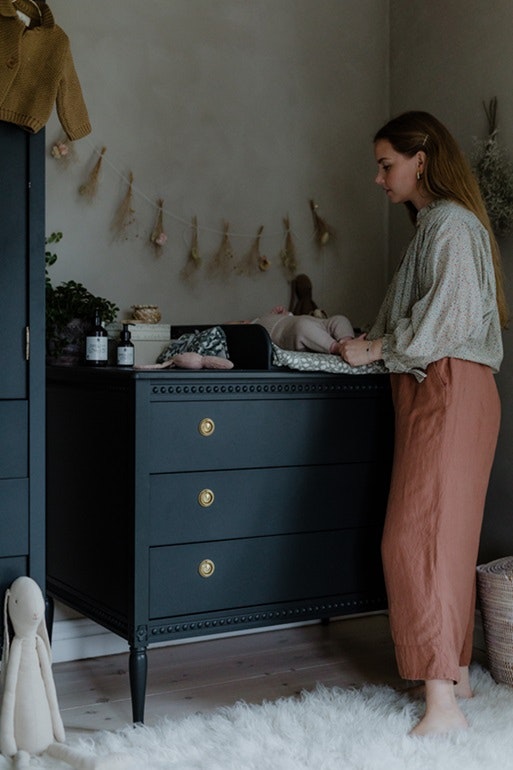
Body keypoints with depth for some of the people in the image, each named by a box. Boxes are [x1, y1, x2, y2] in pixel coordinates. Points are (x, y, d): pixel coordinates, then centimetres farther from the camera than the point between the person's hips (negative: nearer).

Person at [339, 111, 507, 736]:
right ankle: (456, 672, 20)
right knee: (445, 534, 11)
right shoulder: (430, 225, 22)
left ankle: (442, 704, -11)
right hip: (431, 390, 10)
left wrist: (377, 348, -11)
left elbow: (446, 316, -19)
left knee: (417, 536, -13)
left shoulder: (451, 223, -9)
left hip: (450, 389, -10)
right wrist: (372, 342, 14)